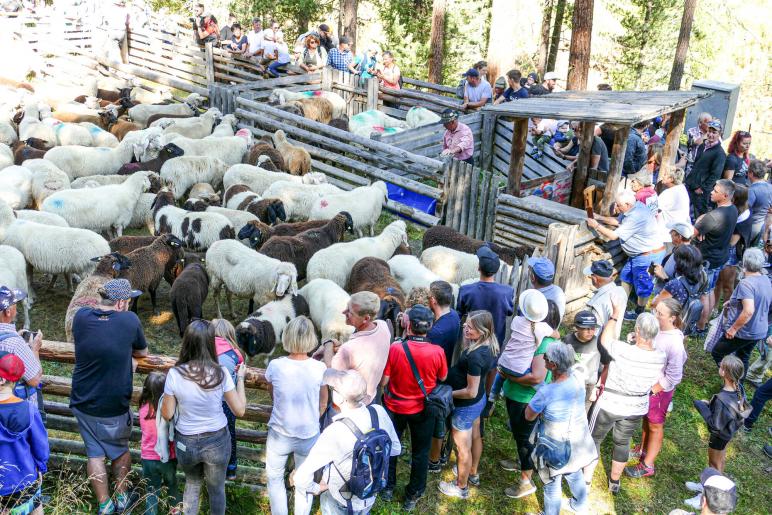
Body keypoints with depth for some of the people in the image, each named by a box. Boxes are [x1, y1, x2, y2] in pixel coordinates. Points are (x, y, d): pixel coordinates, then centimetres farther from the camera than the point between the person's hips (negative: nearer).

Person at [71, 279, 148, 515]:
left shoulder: (80, 316, -9)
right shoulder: (129, 320, -18)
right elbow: (142, 353, -3)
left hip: (83, 404, 2)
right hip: (115, 407, -2)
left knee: (95, 453, 16)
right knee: (120, 449, 22)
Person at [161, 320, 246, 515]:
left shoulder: (175, 374, -17)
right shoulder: (220, 373, -19)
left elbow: (167, 414, -8)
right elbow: (239, 410, -11)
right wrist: (240, 378, 0)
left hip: (186, 442, 1)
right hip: (217, 441, -1)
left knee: (192, 483, 28)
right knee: (217, 488, 23)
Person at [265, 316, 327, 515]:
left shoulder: (275, 366, -17)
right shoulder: (320, 368, -18)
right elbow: (323, 405, -2)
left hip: (279, 435, 0)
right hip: (309, 436, 0)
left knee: (275, 479, 24)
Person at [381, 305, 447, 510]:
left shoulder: (394, 349, -25)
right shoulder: (437, 352, -22)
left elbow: (383, 382, -15)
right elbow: (442, 378, -3)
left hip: (395, 408, 0)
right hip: (423, 410, 0)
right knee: (420, 453, 20)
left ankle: (388, 488, 40)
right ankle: (413, 495, 33)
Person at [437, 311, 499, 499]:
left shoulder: (475, 356, -37)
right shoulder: (489, 346, -11)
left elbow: (471, 391, -29)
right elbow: (466, 352, 9)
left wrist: (448, 393, -17)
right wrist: (466, 336, -3)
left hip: (466, 406, -9)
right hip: (480, 400, 9)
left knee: (462, 447, 13)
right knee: (475, 438, 29)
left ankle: (461, 487, 34)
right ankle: (473, 474, 53)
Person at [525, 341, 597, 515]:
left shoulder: (546, 392, -33)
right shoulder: (577, 379, -16)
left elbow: (529, 416, -16)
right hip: (578, 441, 6)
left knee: (552, 484, 19)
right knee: (575, 475, 32)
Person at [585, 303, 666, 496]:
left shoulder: (623, 351, -31)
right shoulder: (661, 357, -16)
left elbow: (605, 339, -12)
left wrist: (616, 315, -3)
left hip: (610, 405, -4)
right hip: (637, 408, 4)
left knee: (594, 439, 17)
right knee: (623, 442, 24)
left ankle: (586, 480, 29)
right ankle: (614, 482, 41)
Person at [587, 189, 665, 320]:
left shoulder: (636, 217, -32)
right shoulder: (633, 209, -2)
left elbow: (613, 235, -26)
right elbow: (618, 222, 13)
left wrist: (596, 225, -16)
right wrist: (600, 218, 1)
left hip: (649, 255, -10)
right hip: (638, 254, 10)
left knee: (643, 285, 7)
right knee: (626, 276, 20)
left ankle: (639, 313, 24)